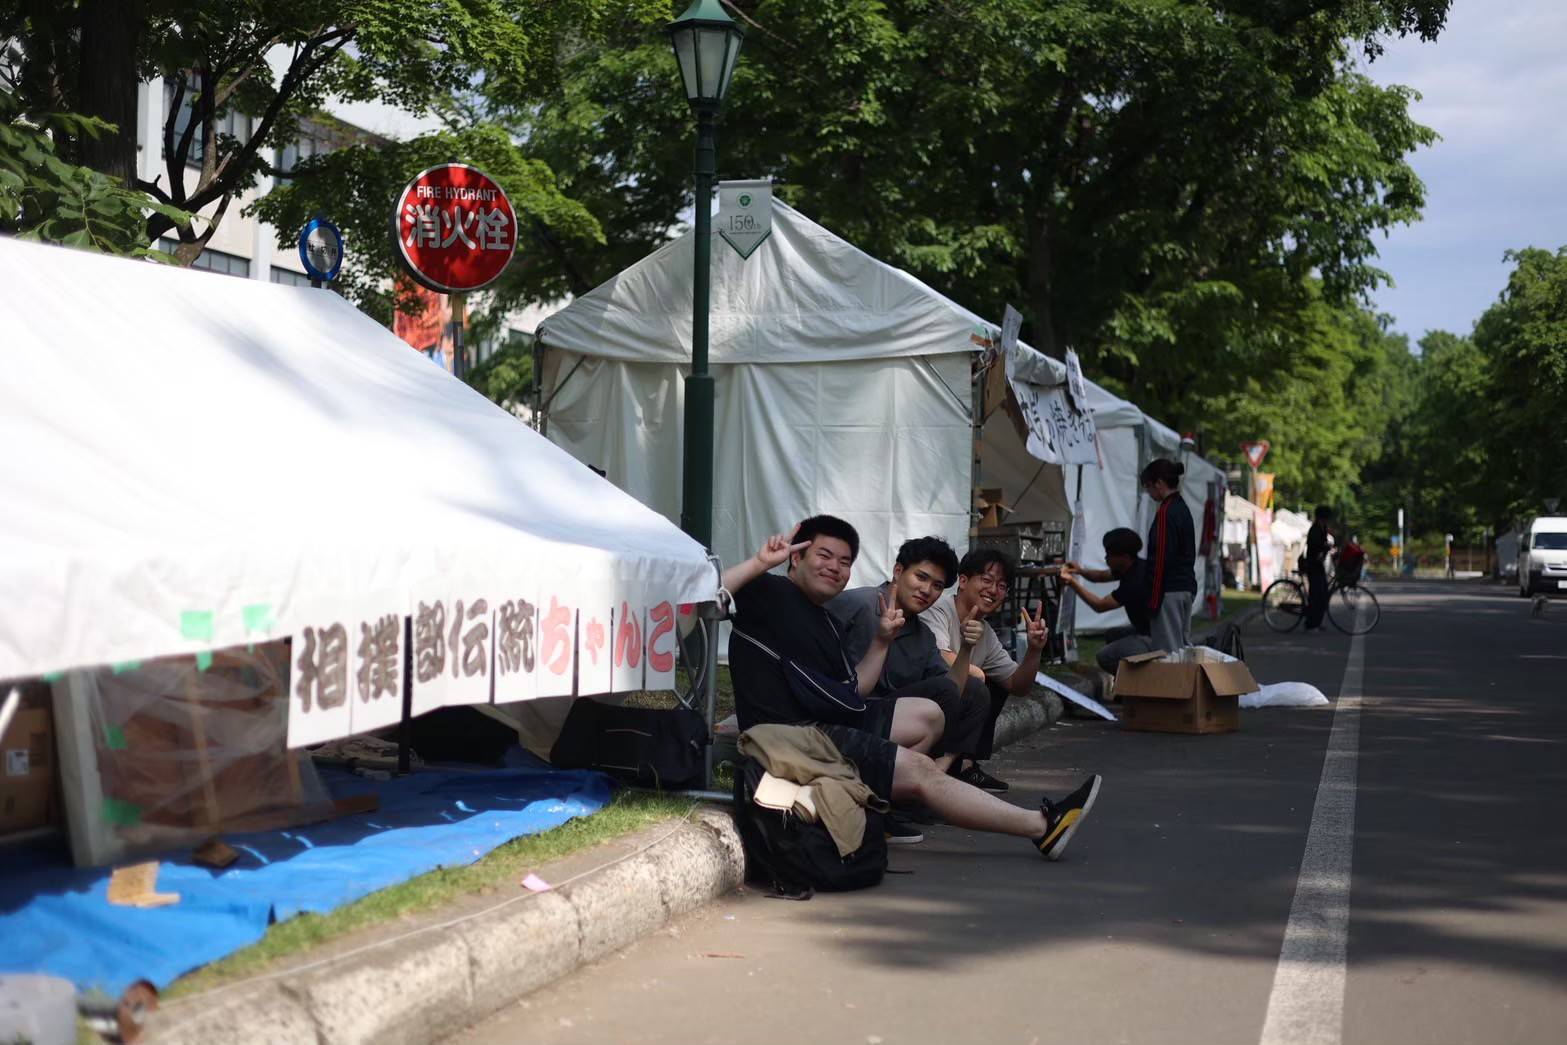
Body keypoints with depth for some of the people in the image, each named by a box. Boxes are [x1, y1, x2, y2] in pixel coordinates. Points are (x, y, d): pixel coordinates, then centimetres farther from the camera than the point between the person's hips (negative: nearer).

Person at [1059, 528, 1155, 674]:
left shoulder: (1135, 582, -25)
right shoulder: (1132, 568, 3)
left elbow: (1099, 605, -17)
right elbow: (1101, 576, 18)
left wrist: (1072, 582, -16)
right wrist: (1081, 571, -2)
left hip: (1154, 637, -10)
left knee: (1105, 656, -15)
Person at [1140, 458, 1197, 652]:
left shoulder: (1165, 512, -15)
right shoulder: (1184, 509, 14)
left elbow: (1161, 559, -18)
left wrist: (1153, 600, -16)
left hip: (1169, 591, -10)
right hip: (1187, 587, 10)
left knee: (1167, 651, -7)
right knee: (1184, 646, 12)